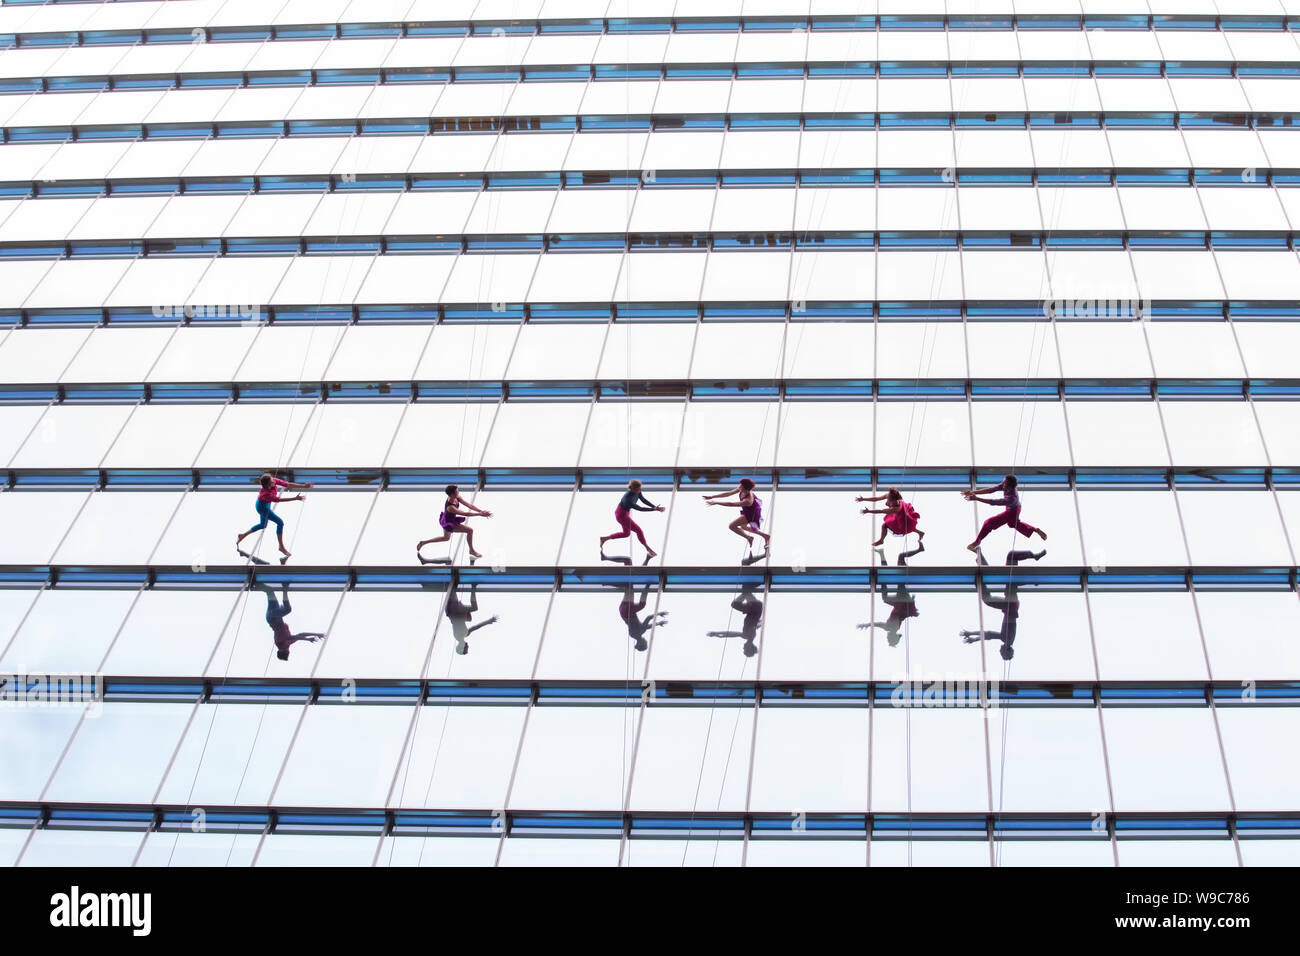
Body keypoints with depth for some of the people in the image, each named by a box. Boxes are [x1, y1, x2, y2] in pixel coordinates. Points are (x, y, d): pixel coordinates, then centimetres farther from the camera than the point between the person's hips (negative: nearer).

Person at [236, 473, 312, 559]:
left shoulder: (274, 481, -25)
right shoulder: (266, 494, -41)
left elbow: (288, 484, -20)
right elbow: (279, 500, -35)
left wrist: (303, 486, -23)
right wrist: (295, 498, -37)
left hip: (267, 504, 8)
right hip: (262, 507, -8)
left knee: (263, 525, 26)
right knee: (280, 522, -5)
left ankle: (242, 536, 41)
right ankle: (282, 547, 7)